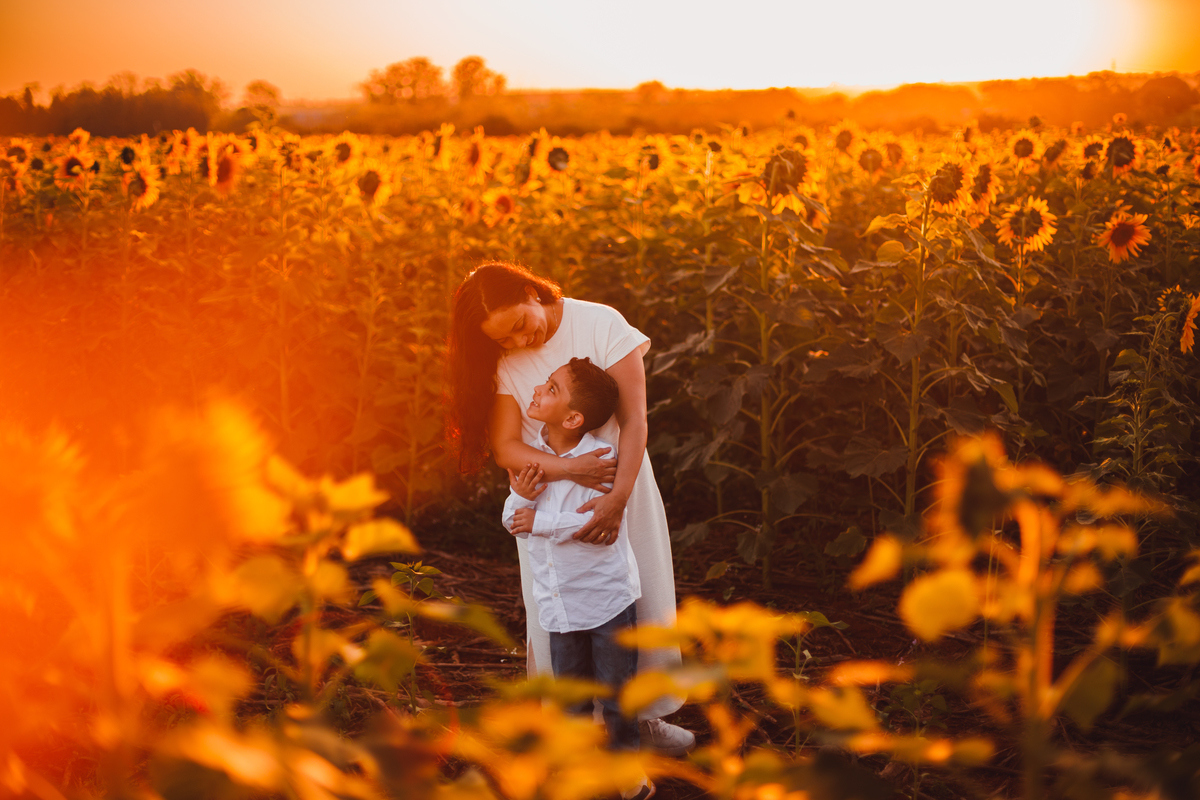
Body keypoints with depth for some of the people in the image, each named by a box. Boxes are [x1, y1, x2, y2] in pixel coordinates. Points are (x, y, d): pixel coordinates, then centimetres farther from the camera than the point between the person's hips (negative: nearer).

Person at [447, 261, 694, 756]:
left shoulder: (600, 324, -16)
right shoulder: (502, 362, -9)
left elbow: (634, 418, -18)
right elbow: (506, 447, -13)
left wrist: (617, 497, -28)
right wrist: (569, 469, -30)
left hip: (620, 481, 0)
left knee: (642, 603, 8)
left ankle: (645, 714, 26)